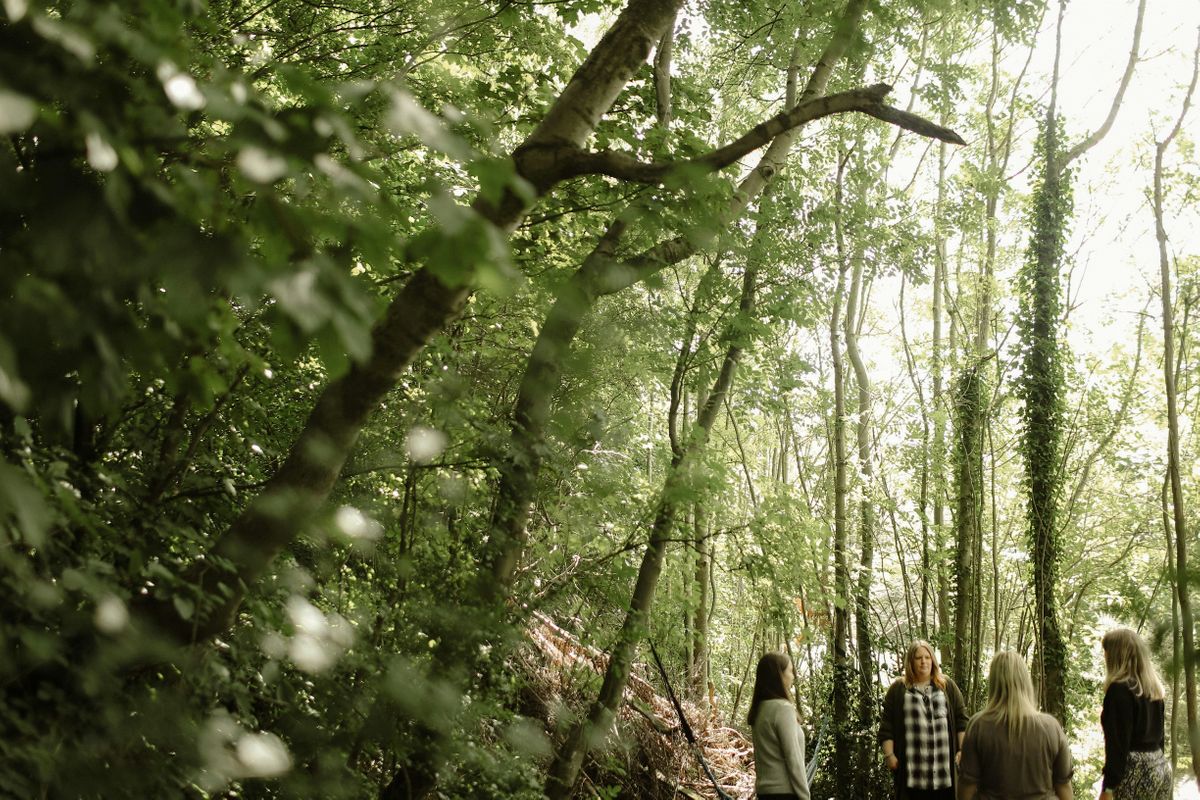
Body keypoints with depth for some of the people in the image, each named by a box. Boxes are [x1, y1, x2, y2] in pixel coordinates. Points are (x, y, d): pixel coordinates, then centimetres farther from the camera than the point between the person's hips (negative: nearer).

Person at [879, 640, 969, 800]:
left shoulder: (948, 686, 10)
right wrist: (889, 755, -5)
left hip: (944, 764, 1)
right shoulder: (898, 689, 5)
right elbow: (887, 725, 2)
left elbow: (961, 720, 7)